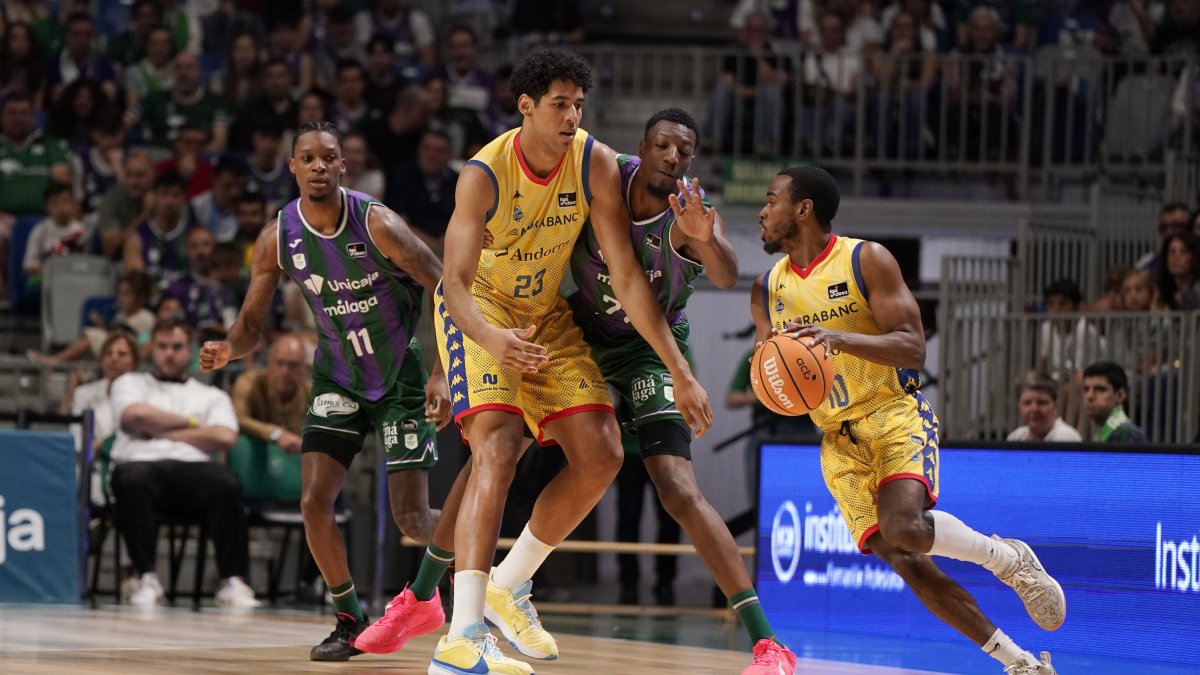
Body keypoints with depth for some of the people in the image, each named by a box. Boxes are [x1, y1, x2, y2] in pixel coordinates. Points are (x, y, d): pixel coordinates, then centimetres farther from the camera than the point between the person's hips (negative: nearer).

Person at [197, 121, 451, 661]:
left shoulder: (376, 224, -22)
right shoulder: (277, 239, -11)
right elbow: (251, 323, -2)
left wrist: (441, 374, -24)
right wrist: (228, 349, -25)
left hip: (401, 377, -3)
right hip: (339, 378, 3)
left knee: (411, 518, -9)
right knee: (315, 501, -12)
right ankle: (350, 619, 7)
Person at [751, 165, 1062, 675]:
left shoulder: (866, 260, -5)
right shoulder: (767, 290, 10)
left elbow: (913, 348, -13)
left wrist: (840, 338, -28)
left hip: (896, 416, -5)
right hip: (838, 439, 5)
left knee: (905, 527, -32)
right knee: (905, 563, -10)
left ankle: (1010, 560, -5)